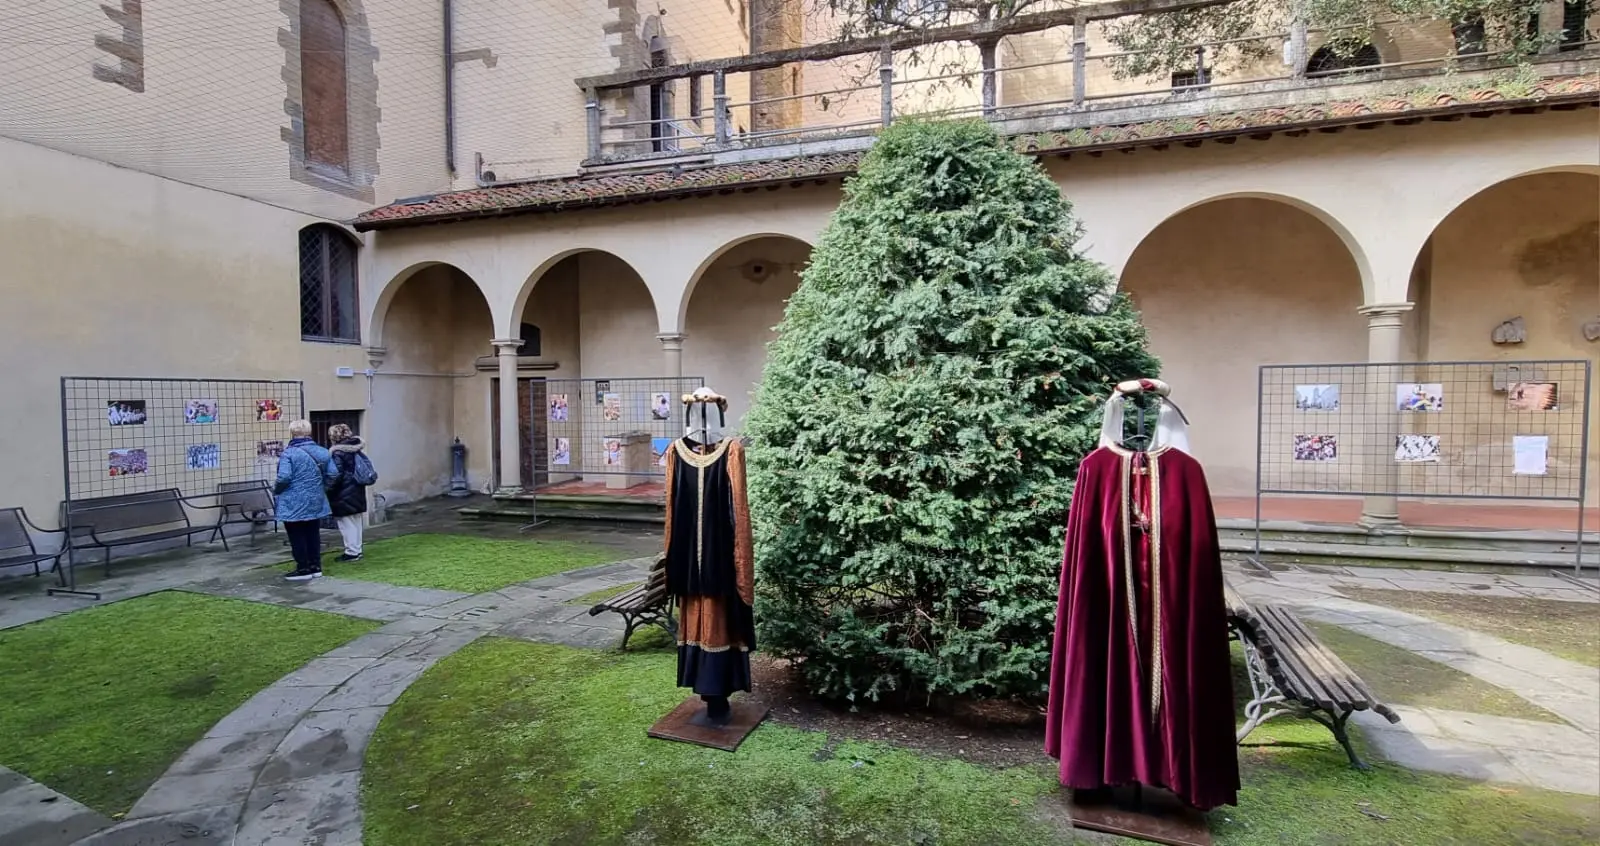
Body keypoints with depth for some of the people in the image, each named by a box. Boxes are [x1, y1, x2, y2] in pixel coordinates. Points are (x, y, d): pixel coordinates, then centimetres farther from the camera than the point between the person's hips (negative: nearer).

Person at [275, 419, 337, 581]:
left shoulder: (289, 453, -15)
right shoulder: (322, 452, 4)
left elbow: (284, 478, -22)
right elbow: (332, 475, 3)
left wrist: (276, 489, -2)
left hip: (294, 504, -6)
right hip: (315, 502, 6)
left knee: (297, 536, 3)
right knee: (313, 534, 14)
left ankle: (303, 569, 7)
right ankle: (315, 567, 19)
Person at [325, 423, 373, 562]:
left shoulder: (337, 452, -15)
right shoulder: (355, 449, 10)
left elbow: (336, 475, -20)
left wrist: (329, 490, -12)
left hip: (344, 494, -9)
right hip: (357, 492, 9)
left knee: (347, 523, -2)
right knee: (355, 522, 14)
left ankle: (351, 552, 2)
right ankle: (356, 550, 22)